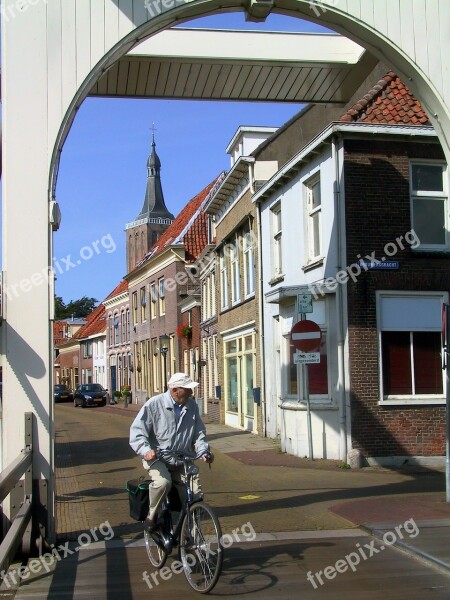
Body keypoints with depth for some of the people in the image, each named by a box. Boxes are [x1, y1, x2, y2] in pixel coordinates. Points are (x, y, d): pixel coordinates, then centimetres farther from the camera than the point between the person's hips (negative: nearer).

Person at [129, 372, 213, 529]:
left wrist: (203, 451, -8)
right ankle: (151, 515, -7)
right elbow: (137, 431, -13)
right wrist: (145, 450, -31)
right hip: (157, 458, -4)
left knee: (195, 495, -10)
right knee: (163, 482, -33)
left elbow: (199, 433, 11)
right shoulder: (154, 404, -11)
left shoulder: (191, 406, 3)